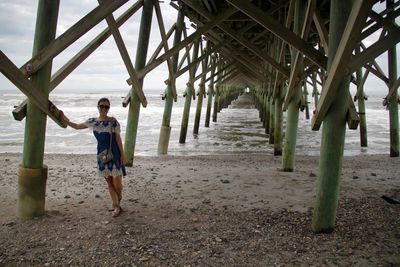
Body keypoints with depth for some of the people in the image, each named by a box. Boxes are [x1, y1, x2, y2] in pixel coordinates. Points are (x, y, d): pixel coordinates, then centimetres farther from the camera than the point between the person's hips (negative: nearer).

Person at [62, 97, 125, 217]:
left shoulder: (113, 122, -7)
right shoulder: (92, 121, 5)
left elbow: (118, 139, -6)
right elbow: (77, 126, 18)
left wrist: (122, 155, -8)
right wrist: (65, 120, 7)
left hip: (114, 155, -4)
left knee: (117, 183, -4)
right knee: (109, 182, 9)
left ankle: (118, 201, 27)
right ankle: (116, 206, 21)